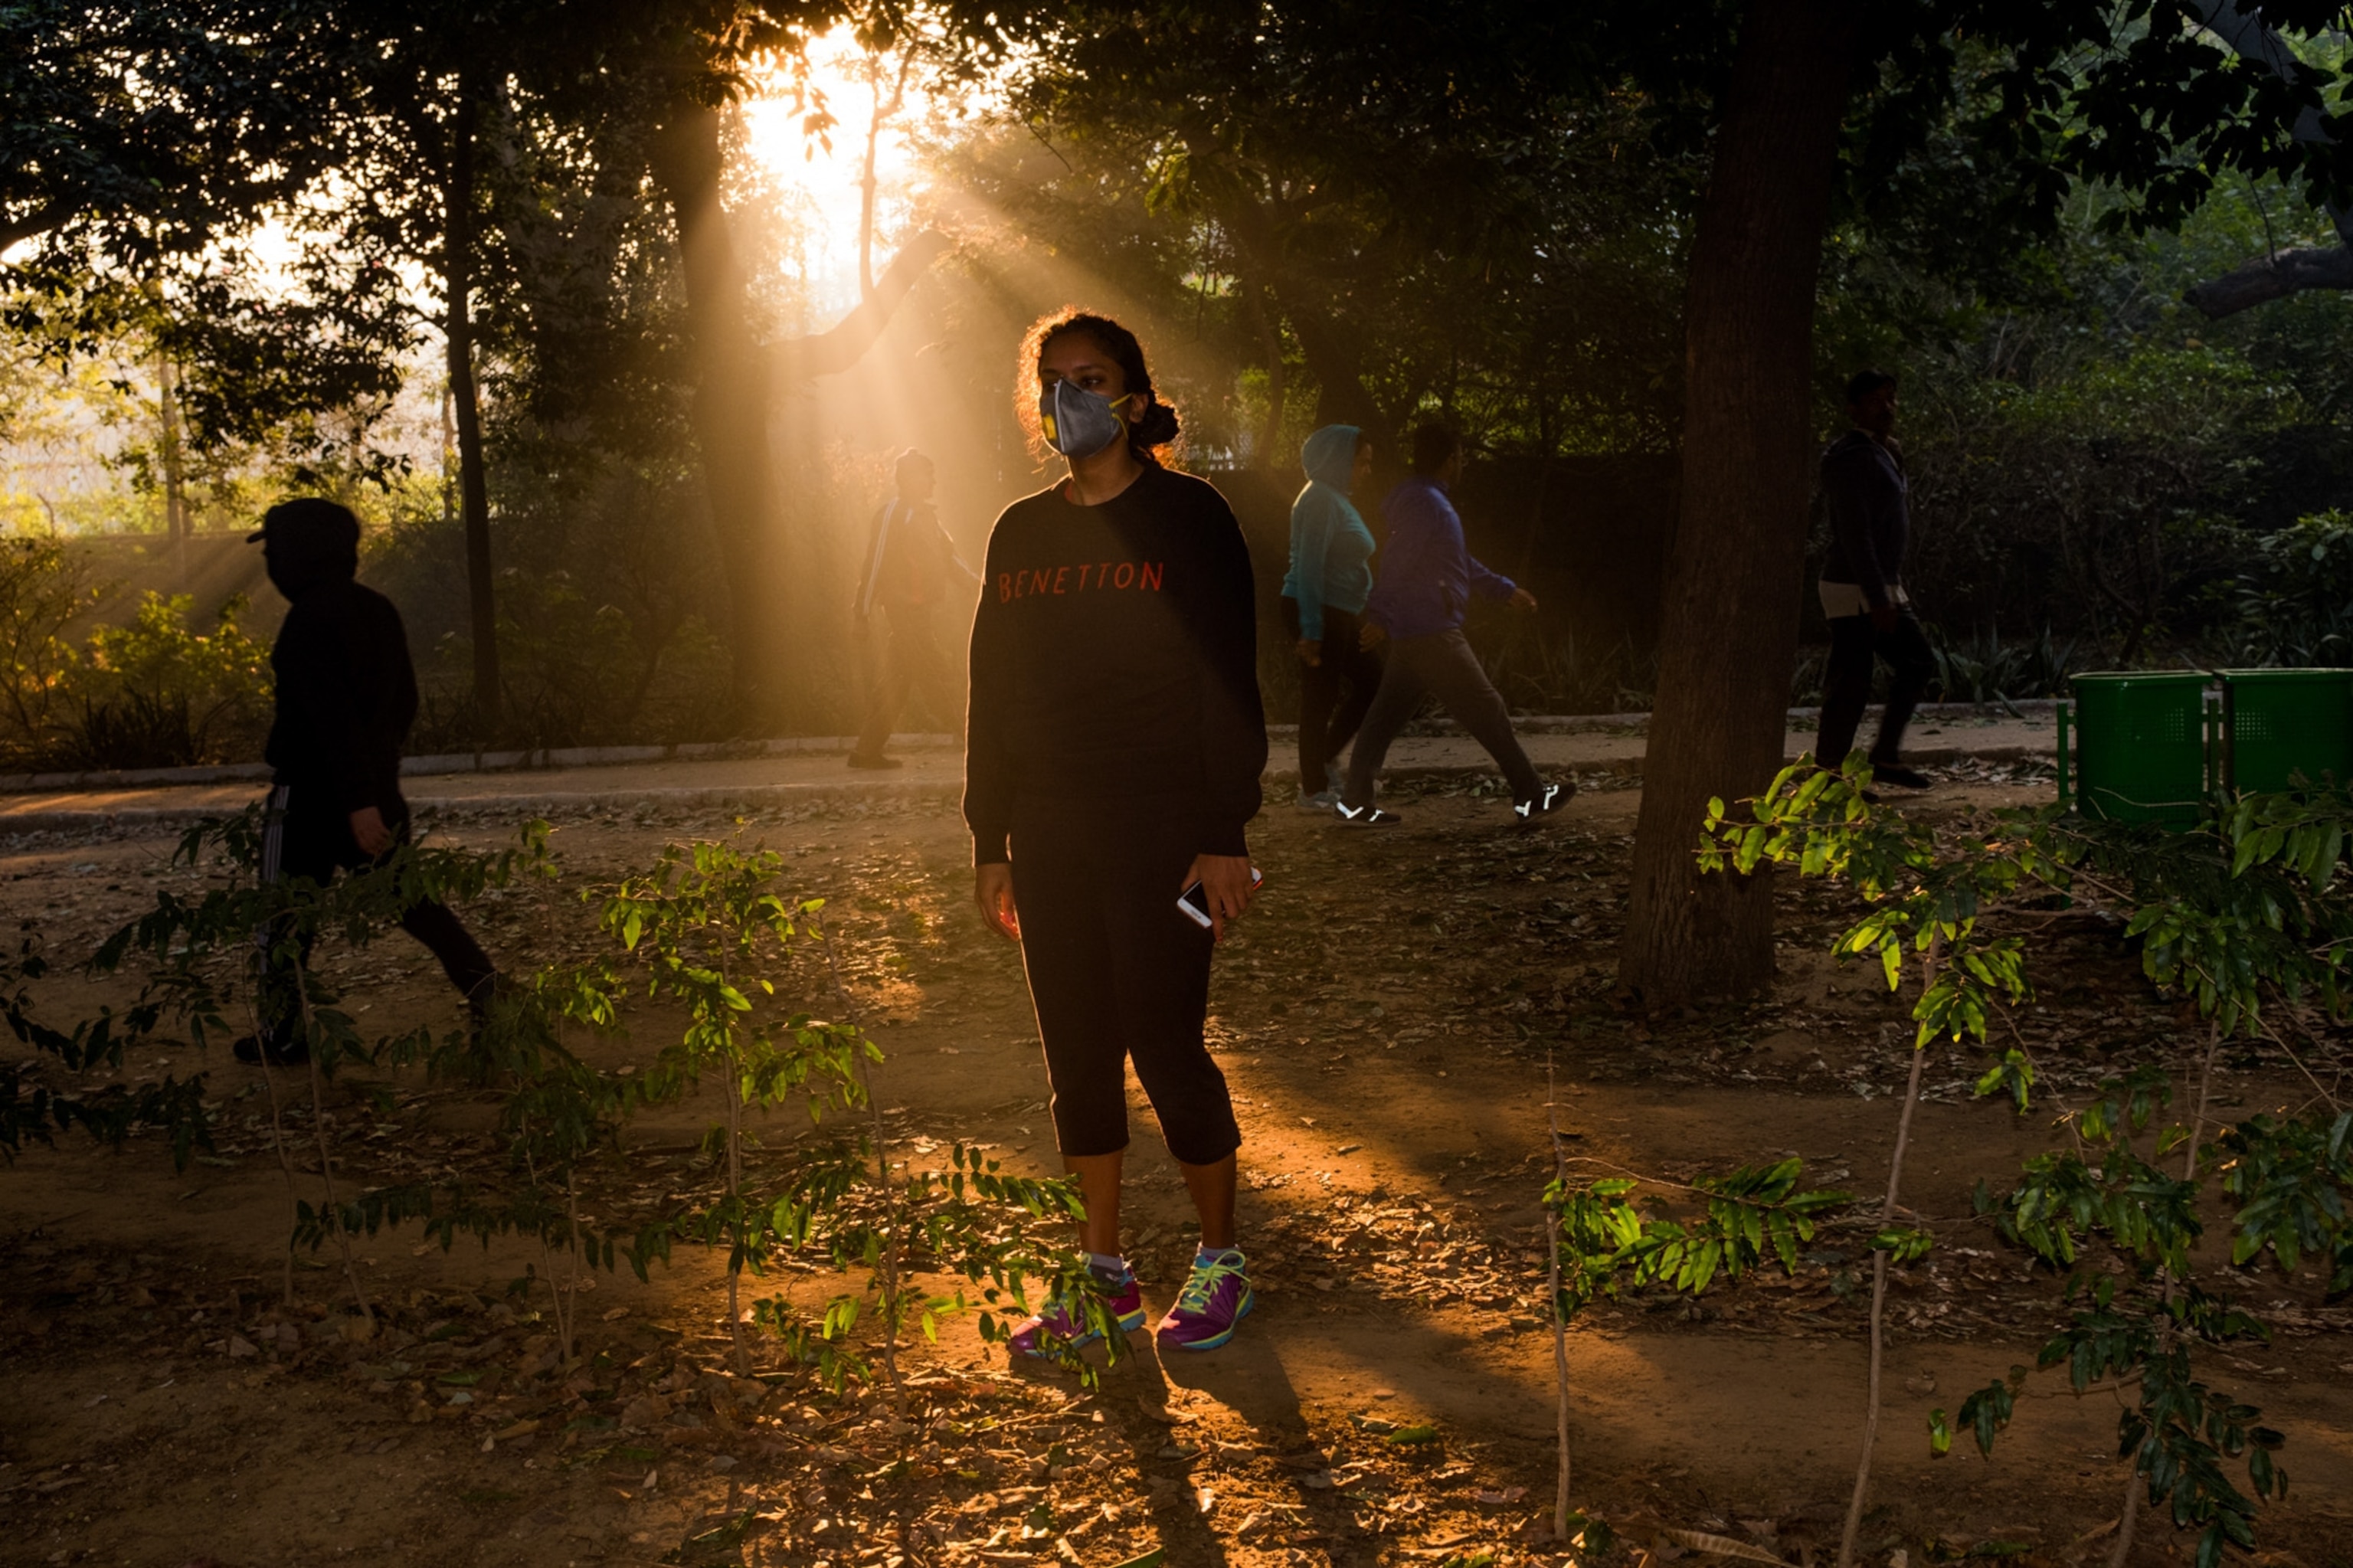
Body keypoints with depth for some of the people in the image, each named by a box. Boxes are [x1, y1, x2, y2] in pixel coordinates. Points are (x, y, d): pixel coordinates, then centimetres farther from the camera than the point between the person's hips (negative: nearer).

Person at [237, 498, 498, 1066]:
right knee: (403, 893, 13)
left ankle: (283, 1035, 13)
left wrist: (357, 801, -28)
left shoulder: (310, 620, -17)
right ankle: (481, 981, -1)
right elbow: (405, 701, 15)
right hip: (379, 786, 7)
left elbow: (333, 715, -24)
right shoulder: (378, 610, 8)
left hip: (312, 791, -7)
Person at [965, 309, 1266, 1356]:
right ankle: (1104, 1278, 18)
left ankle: (1220, 1262, 16)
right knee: (1077, 1053, 8)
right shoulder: (1021, 534, 12)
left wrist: (1225, 837, -12)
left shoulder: (1187, 518, -2)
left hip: (1160, 834, -5)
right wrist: (990, 845, 10)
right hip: (1050, 837, 5)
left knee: (1165, 1042, -2)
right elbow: (991, 694, 14)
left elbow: (1228, 685, -6)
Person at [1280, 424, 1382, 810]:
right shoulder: (1320, 500, -15)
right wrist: (1311, 631, -25)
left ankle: (1325, 760, 21)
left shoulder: (1337, 499, 16)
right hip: (1318, 613, -10)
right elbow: (1309, 568, -21)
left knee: (1372, 681, 13)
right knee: (1321, 698, -3)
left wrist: (1371, 618, 22)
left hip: (1340, 613, 10)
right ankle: (1314, 790, 5)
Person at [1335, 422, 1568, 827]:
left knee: (1387, 714, 8)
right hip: (1430, 633, -10)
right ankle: (1530, 797, 3)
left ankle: (1356, 801, 7)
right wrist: (1380, 617, -25)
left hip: (1410, 636, 10)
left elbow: (1462, 564, 28)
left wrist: (1505, 589, 32)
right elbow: (1398, 564, -23)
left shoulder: (1426, 501, 19)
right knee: (1488, 711, -3)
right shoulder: (1427, 504, -14)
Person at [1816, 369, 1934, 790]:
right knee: (1850, 684, -6)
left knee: (1917, 663, 13)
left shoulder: (1886, 453, 15)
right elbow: (1854, 534, -22)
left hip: (1883, 587, 10)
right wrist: (1878, 599, -24)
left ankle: (1885, 758, 19)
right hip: (1853, 591, -10)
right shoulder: (1850, 457, -16)